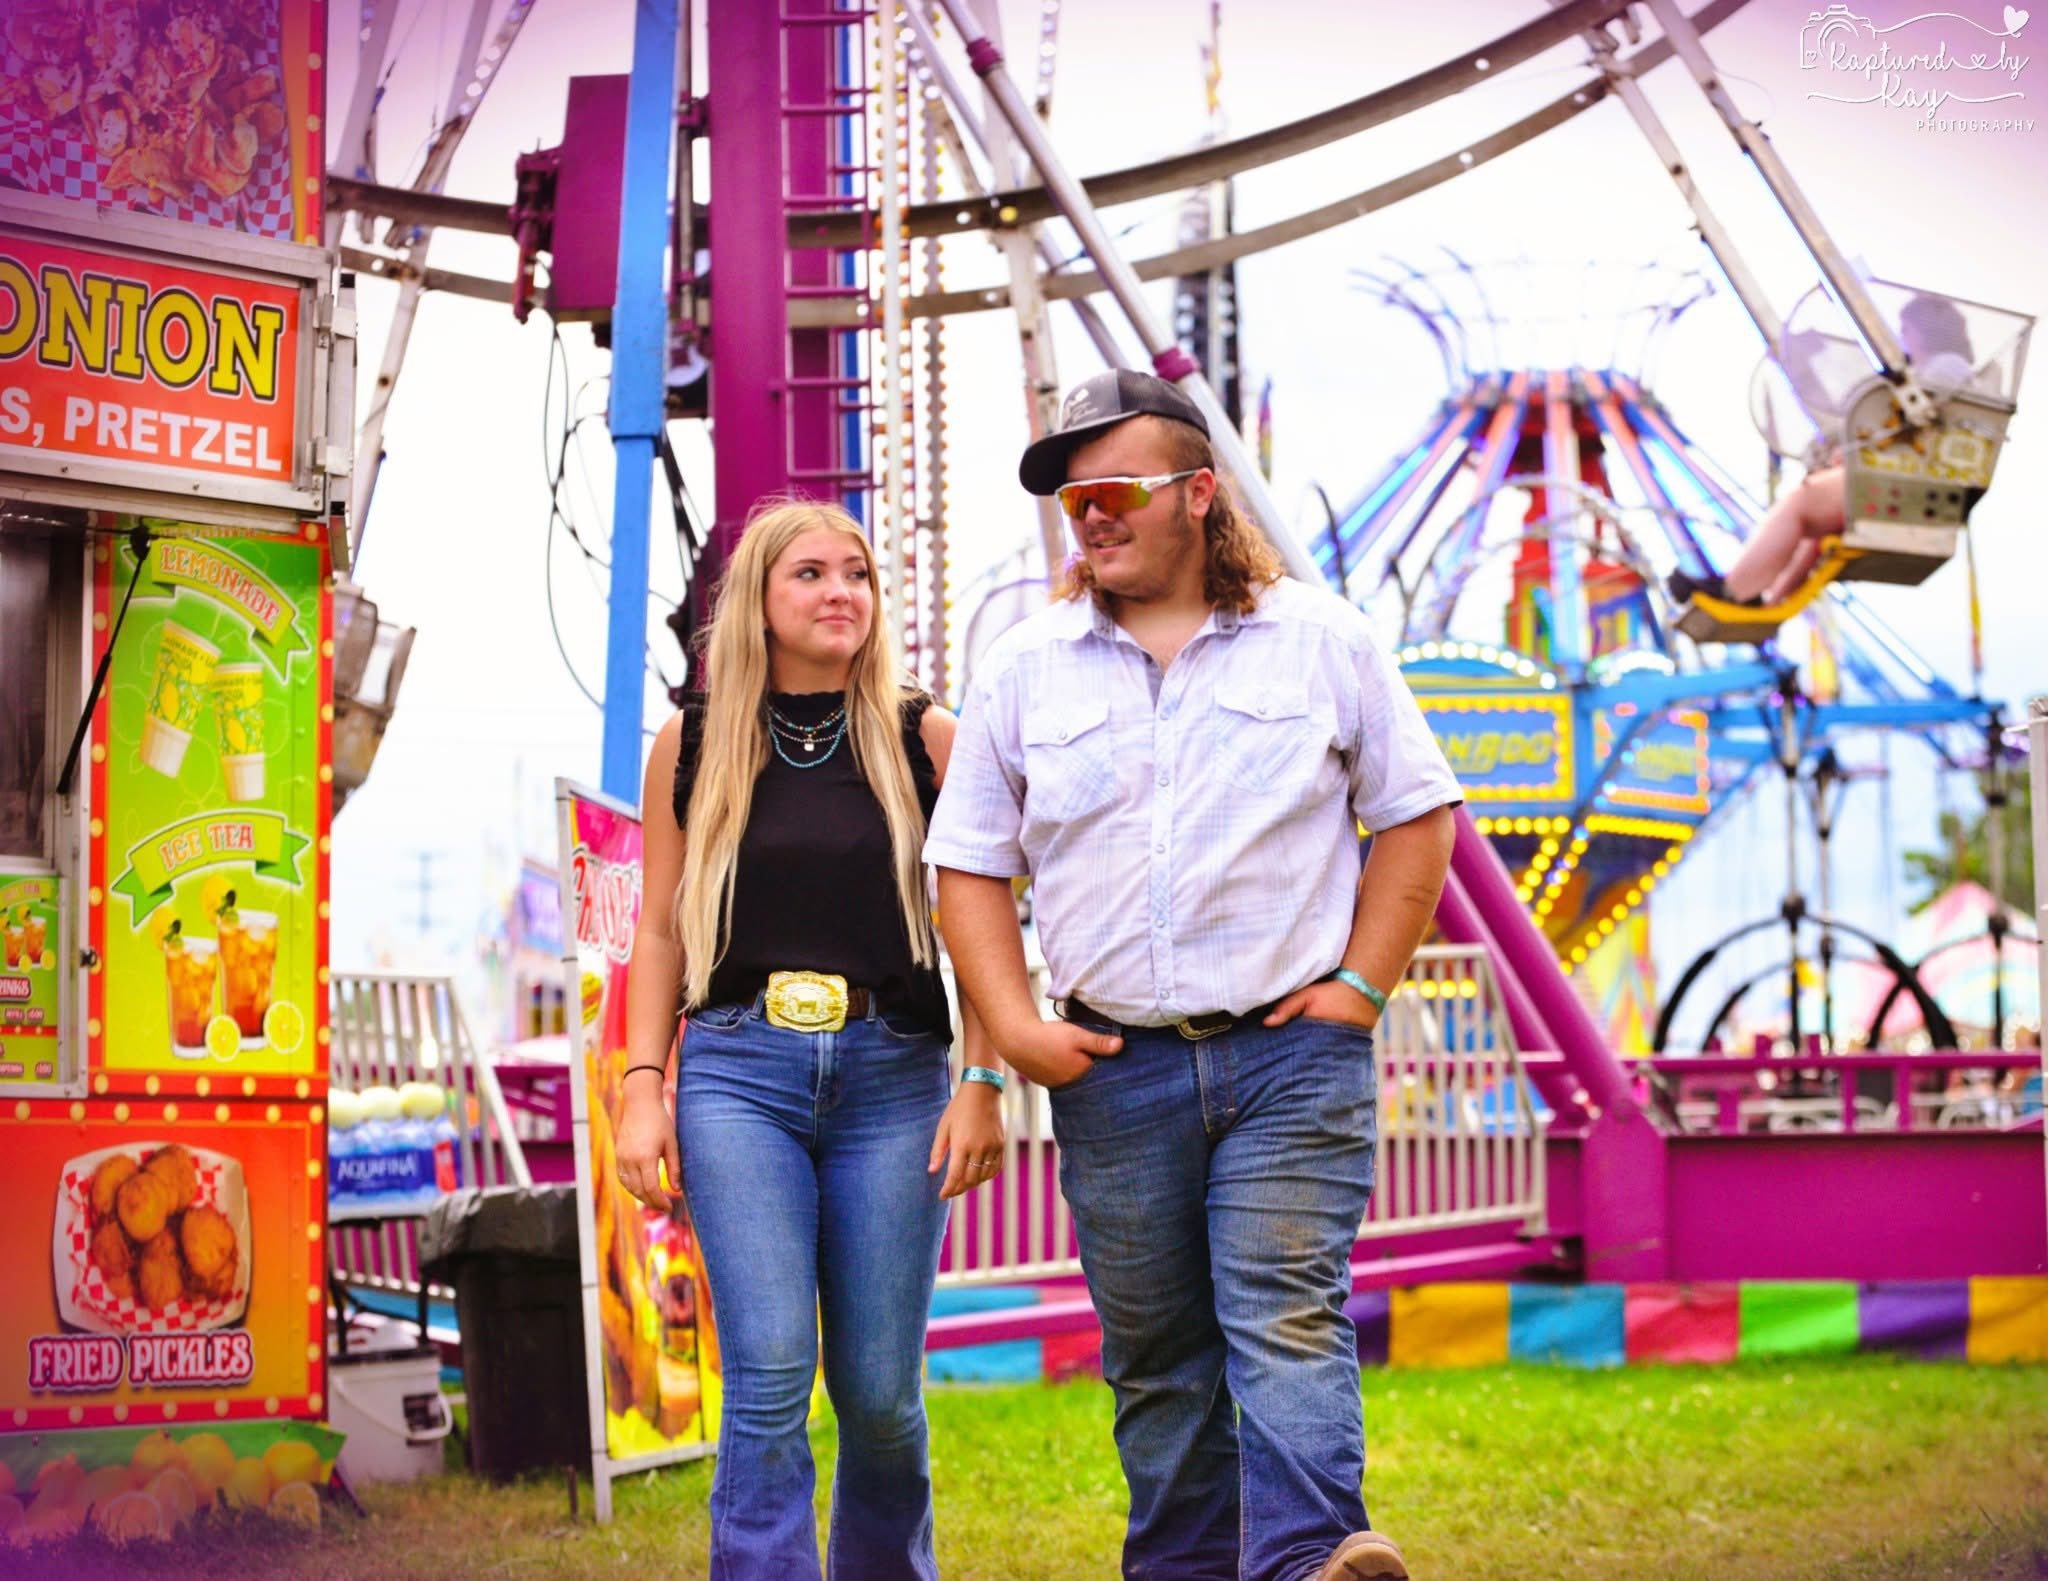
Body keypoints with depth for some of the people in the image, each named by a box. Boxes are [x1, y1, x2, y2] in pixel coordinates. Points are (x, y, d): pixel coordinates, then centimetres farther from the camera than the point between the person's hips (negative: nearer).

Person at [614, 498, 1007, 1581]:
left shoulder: (923, 741, 5)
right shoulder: (694, 745, 8)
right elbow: (661, 931, 12)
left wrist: (985, 1083, -4)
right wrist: (643, 1088, 3)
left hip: (894, 1074, 0)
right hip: (738, 1071, 0)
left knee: (878, 1388, 3)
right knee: (770, 1376, -12)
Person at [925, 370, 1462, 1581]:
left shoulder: (1321, 641, 4)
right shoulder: (1026, 671, 8)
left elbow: (1417, 815, 8)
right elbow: (971, 862, 11)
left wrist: (1360, 983, -2)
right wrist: (1014, 1024, -1)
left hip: (1291, 1052, -2)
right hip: (1115, 1064, 3)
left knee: (1288, 1319, -15)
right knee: (1155, 1359, 7)